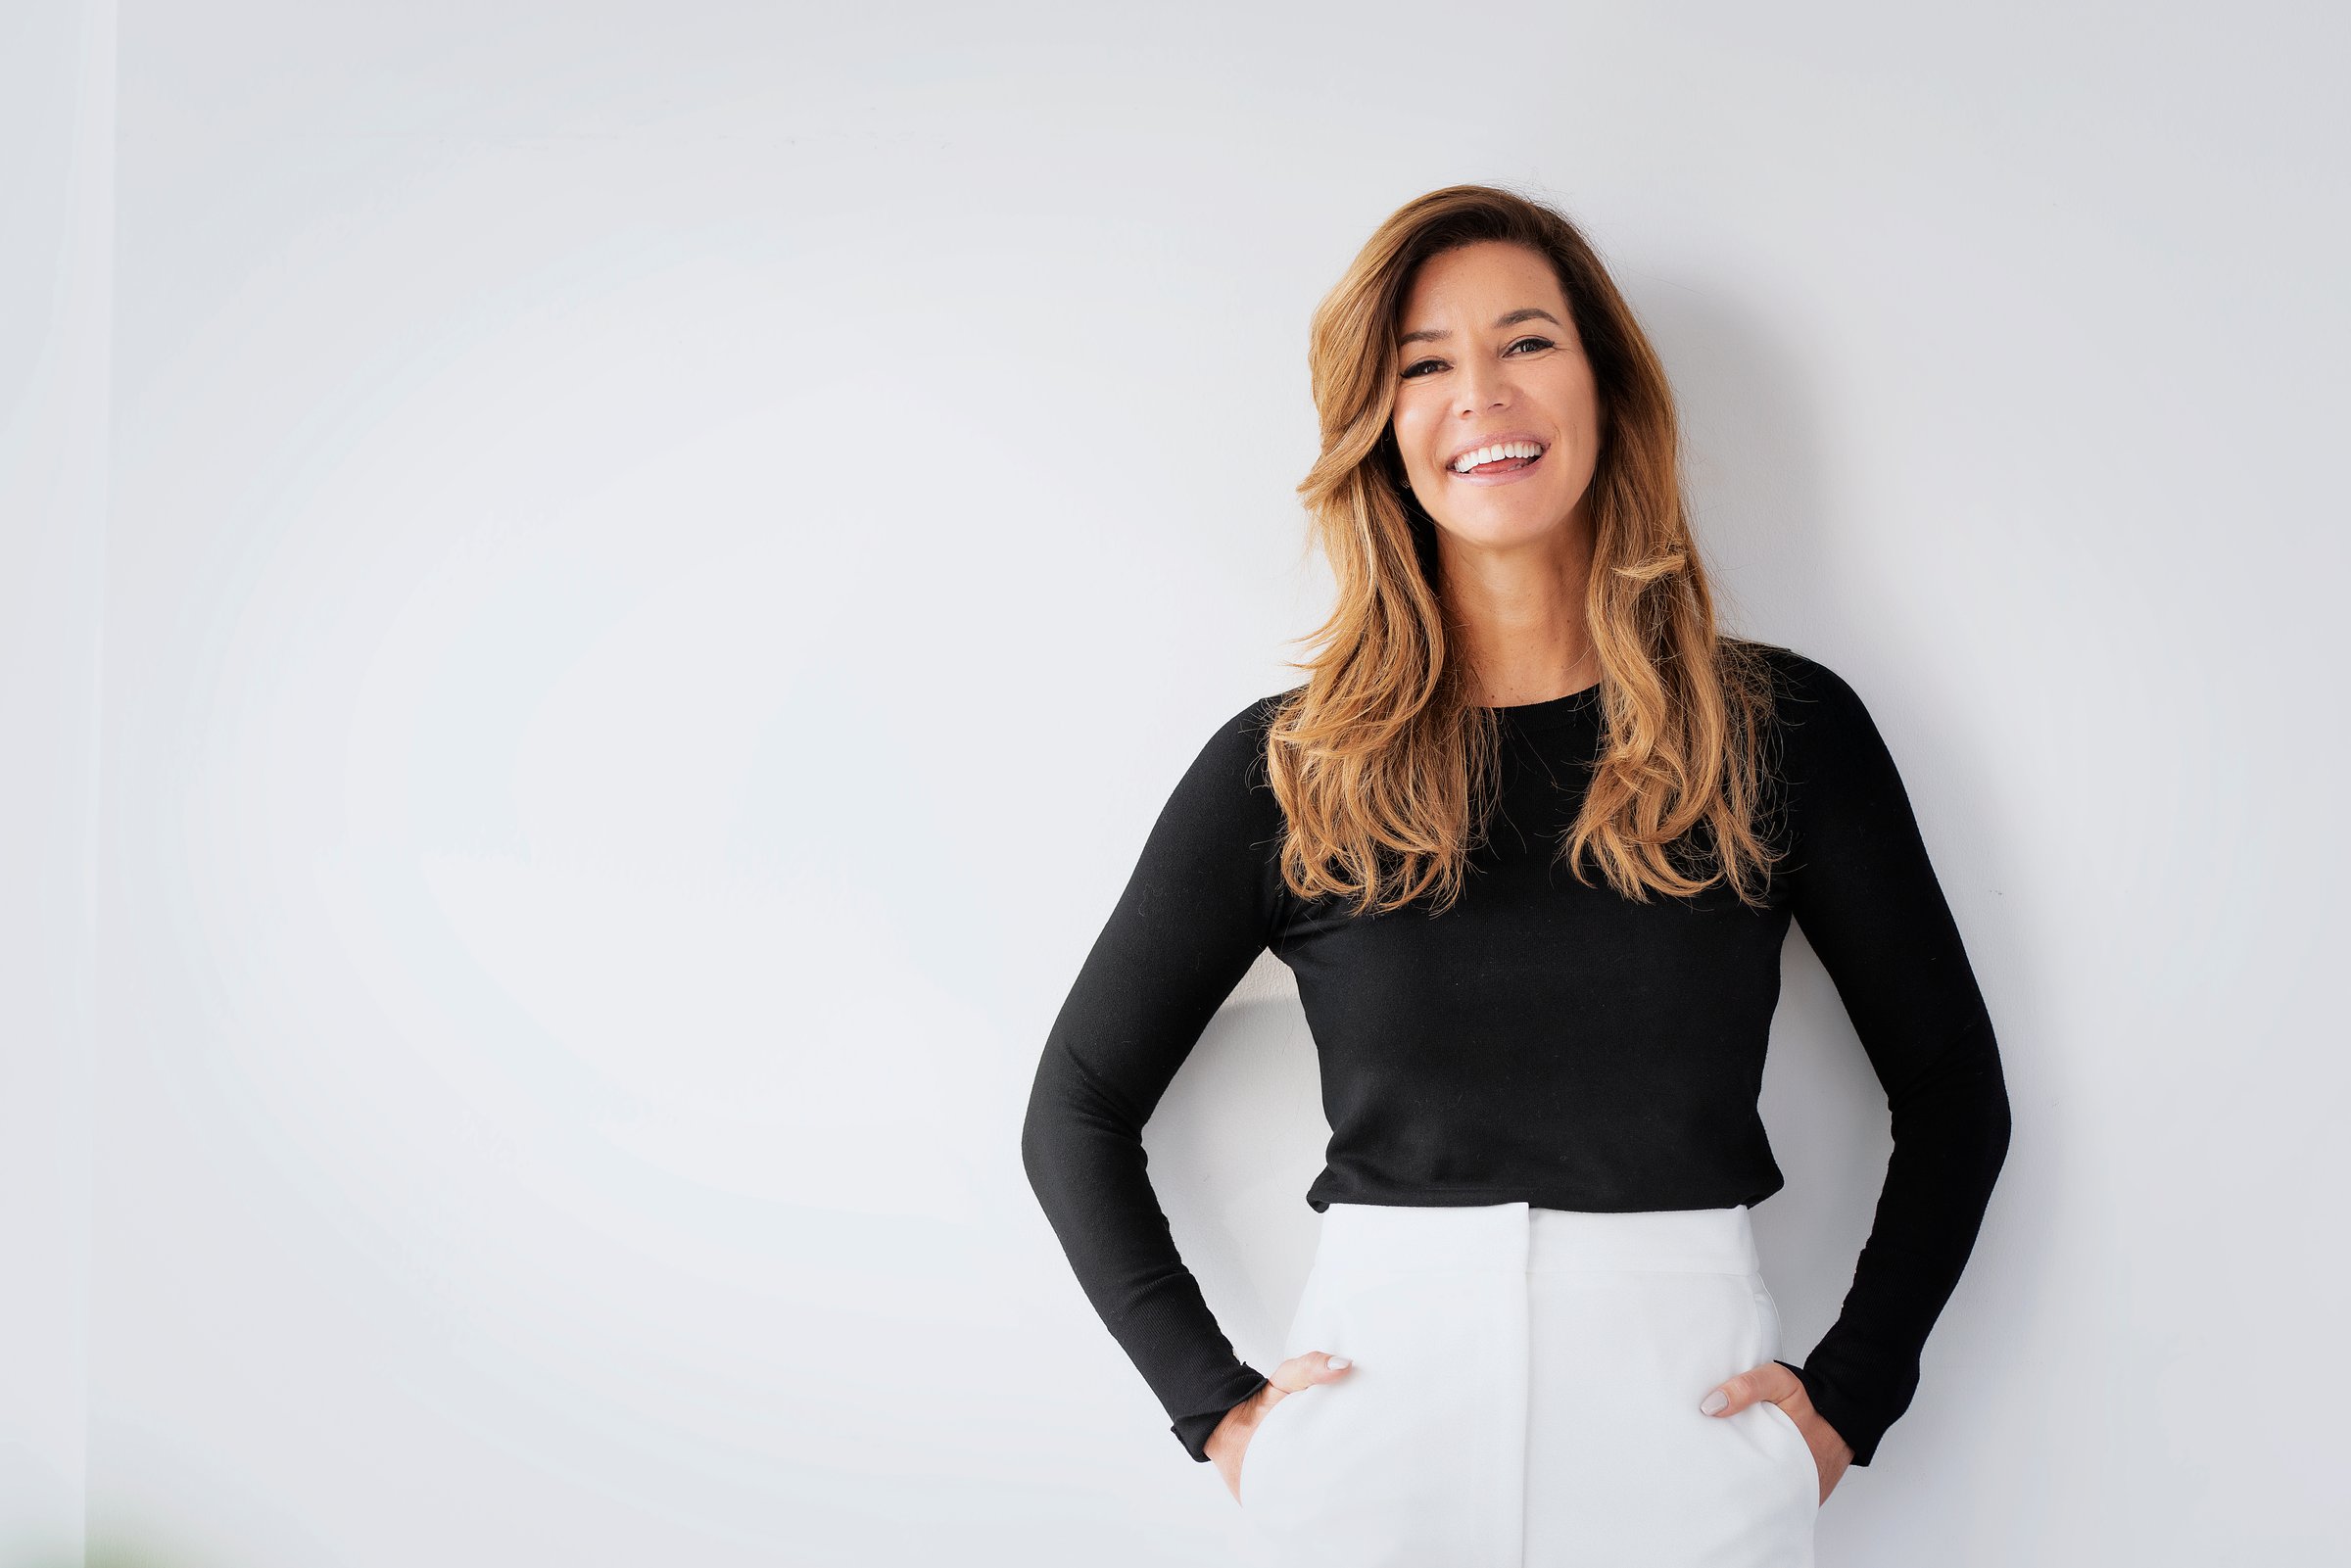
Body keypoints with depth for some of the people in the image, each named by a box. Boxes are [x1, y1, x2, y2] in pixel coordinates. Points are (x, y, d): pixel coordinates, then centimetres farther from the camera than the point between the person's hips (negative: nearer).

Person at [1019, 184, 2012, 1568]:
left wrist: (1849, 1395, 0)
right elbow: (1077, 1115, 5)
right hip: (1381, 1400, 0)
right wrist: (1215, 1401, -1)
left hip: (1687, 1414, 0)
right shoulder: (1286, 768, -1)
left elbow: (1956, 1095, 7)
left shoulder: (1785, 729, 0)